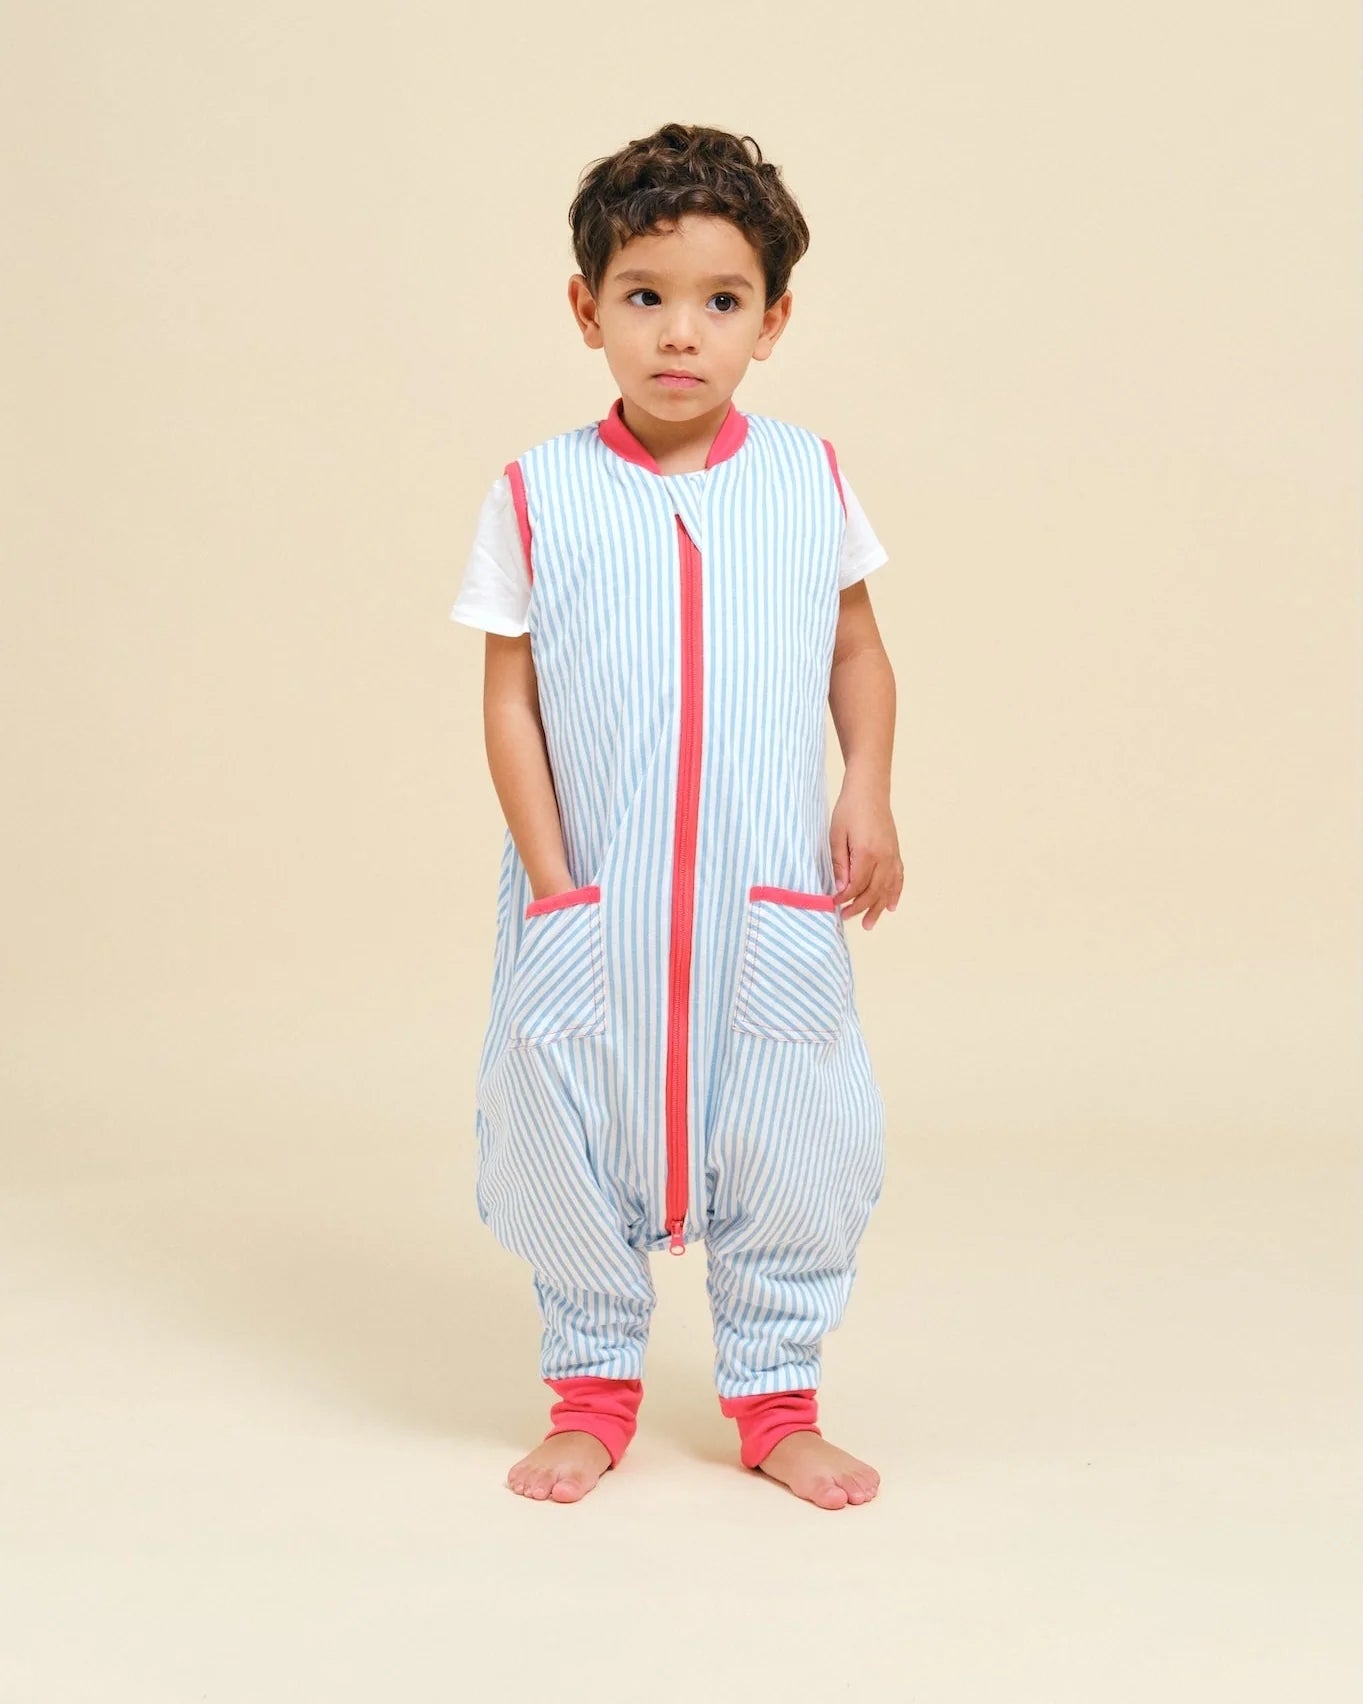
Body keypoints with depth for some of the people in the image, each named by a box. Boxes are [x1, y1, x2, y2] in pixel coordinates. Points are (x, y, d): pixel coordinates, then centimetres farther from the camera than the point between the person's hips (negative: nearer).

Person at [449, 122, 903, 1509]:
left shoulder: (808, 478, 2)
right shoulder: (539, 494, -3)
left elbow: (857, 651, 11)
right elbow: (509, 700, -3)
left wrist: (868, 788, -5)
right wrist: (551, 883, -8)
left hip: (773, 912, 1)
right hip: (590, 918, -1)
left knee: (796, 1156, 6)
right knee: (572, 1147, 7)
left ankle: (775, 1399, 25)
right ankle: (593, 1392, 28)